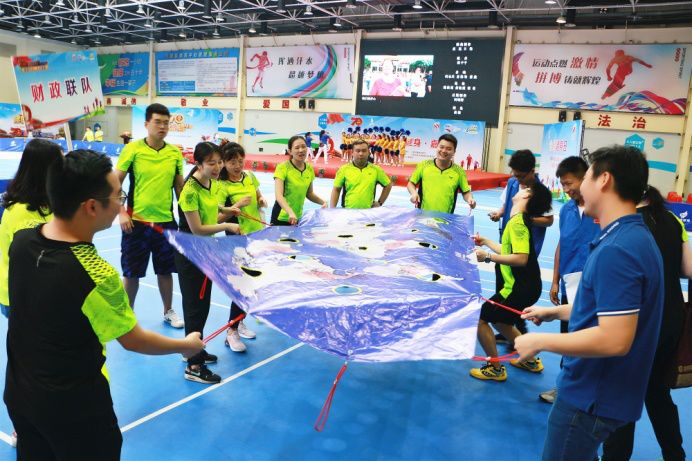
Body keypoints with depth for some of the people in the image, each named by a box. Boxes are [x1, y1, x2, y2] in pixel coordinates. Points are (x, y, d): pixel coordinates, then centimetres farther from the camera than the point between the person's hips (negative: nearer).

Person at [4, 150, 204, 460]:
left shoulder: (21, 240, -12)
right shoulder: (95, 275, -31)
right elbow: (133, 340, -17)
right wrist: (187, 345, -1)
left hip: (18, 392, 7)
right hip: (73, 407, -6)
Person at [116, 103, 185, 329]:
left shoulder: (175, 153, 2)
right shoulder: (132, 149, -7)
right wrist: (121, 213, -10)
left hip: (166, 221, 3)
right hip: (136, 221, -2)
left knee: (165, 270, 14)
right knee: (132, 272, 9)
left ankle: (168, 311, 32)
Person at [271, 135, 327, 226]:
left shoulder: (310, 168, 1)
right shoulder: (282, 167, -15)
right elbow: (279, 195, -25)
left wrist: (323, 202, -4)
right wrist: (290, 212, -40)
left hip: (298, 217, 5)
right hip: (281, 217, -5)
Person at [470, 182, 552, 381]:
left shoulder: (518, 222, -20)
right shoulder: (519, 220, 11)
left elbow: (521, 258, -29)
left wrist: (488, 256, -22)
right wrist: (485, 241, 28)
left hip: (521, 288, -10)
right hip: (524, 285, 10)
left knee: (480, 318, -3)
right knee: (500, 321, 24)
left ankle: (495, 369, 9)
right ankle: (530, 360, 36)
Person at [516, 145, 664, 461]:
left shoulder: (617, 250, -28)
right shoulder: (633, 236, 6)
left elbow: (615, 339, -33)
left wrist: (540, 342, -22)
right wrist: (557, 312, 17)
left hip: (592, 397, -10)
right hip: (597, 388, 10)